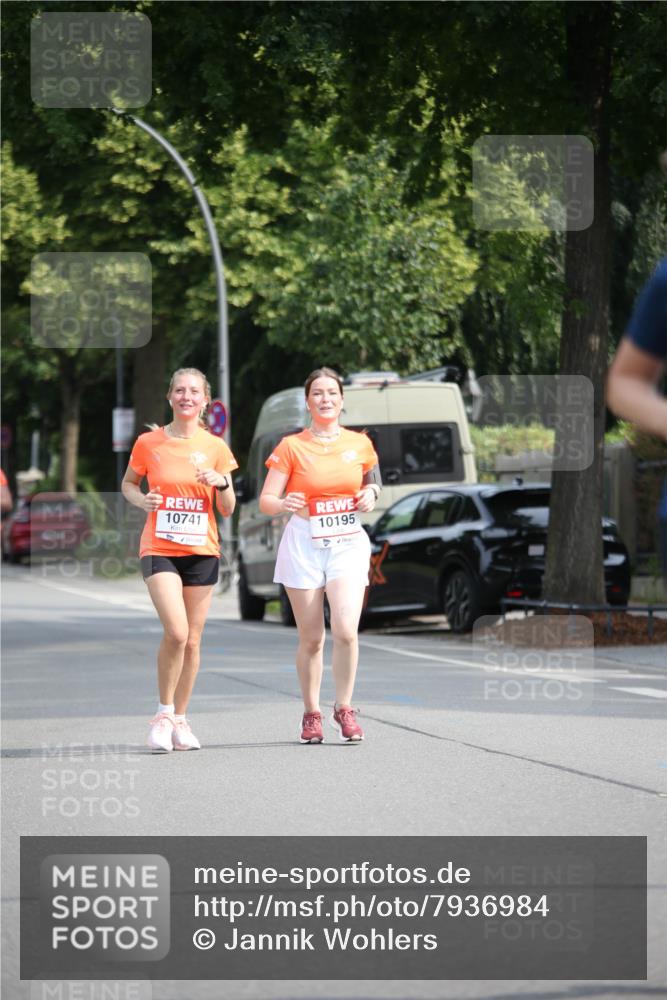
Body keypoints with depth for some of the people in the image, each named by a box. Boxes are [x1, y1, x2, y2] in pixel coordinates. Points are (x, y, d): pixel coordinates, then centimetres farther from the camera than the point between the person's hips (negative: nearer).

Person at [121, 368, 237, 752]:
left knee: (192, 640, 5)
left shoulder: (215, 447, 3)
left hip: (202, 551, 2)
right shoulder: (149, 443, 0)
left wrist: (222, 483, -14)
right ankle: (163, 713, -1)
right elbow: (128, 483, 15)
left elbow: (228, 510, 7)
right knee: (177, 632, -19)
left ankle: (180, 719, 19)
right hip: (159, 549, -2)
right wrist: (141, 500, -6)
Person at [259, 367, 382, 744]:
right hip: (305, 543, -1)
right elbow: (266, 501, -3)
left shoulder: (359, 444, 6)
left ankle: (344, 708, 1)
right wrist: (284, 504, -25)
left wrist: (371, 494, 0)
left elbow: (372, 483, 23)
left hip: (348, 543, 1)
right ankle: (311, 714, 16)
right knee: (311, 638, 1)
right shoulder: (291, 446, -2)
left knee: (346, 631, -15)